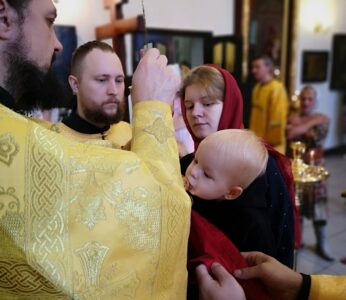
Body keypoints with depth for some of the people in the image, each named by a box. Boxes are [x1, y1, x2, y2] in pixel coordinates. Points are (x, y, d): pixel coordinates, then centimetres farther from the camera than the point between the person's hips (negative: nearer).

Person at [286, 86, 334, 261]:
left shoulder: (323, 119, 0)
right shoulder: (292, 118, 2)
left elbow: (317, 137, -17)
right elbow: (289, 134, -18)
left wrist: (299, 128, -12)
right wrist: (311, 122, -13)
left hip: (314, 167, -1)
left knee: (318, 204, 1)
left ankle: (322, 244, 16)